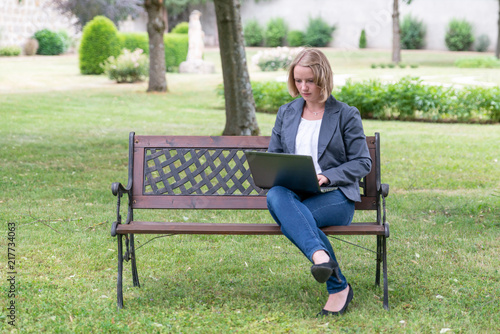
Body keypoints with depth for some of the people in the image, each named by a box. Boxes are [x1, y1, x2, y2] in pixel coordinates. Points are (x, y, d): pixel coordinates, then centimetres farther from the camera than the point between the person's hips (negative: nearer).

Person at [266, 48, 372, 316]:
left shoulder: (346, 115, 7)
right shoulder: (286, 113, 19)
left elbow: (362, 162, 4)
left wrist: (327, 176, -13)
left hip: (335, 196, -3)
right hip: (293, 194, 4)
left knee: (289, 219, -35)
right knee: (275, 195, -36)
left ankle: (338, 288, -30)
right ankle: (323, 260, -52)